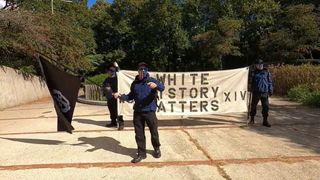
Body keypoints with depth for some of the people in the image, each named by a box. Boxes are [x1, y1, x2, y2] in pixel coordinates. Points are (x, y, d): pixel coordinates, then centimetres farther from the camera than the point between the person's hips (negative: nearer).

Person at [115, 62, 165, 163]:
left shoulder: (151, 80, -5)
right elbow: (131, 96, 16)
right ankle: (141, 153, 24)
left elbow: (162, 87, -20)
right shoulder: (134, 83, 9)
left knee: (154, 132, 10)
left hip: (150, 111, -3)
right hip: (137, 112, 4)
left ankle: (157, 149, 34)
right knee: (139, 134, 9)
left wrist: (156, 85, -42)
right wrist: (121, 96, 0)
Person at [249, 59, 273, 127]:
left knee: (266, 107, 0)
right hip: (256, 93, 0)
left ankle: (265, 121, 11)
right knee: (253, 106, 6)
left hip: (264, 93, 0)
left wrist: (270, 91, 5)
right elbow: (252, 82, 12)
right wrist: (252, 90, 11)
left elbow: (270, 82, 8)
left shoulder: (266, 72, 4)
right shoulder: (254, 73, 4)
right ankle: (252, 119, 22)